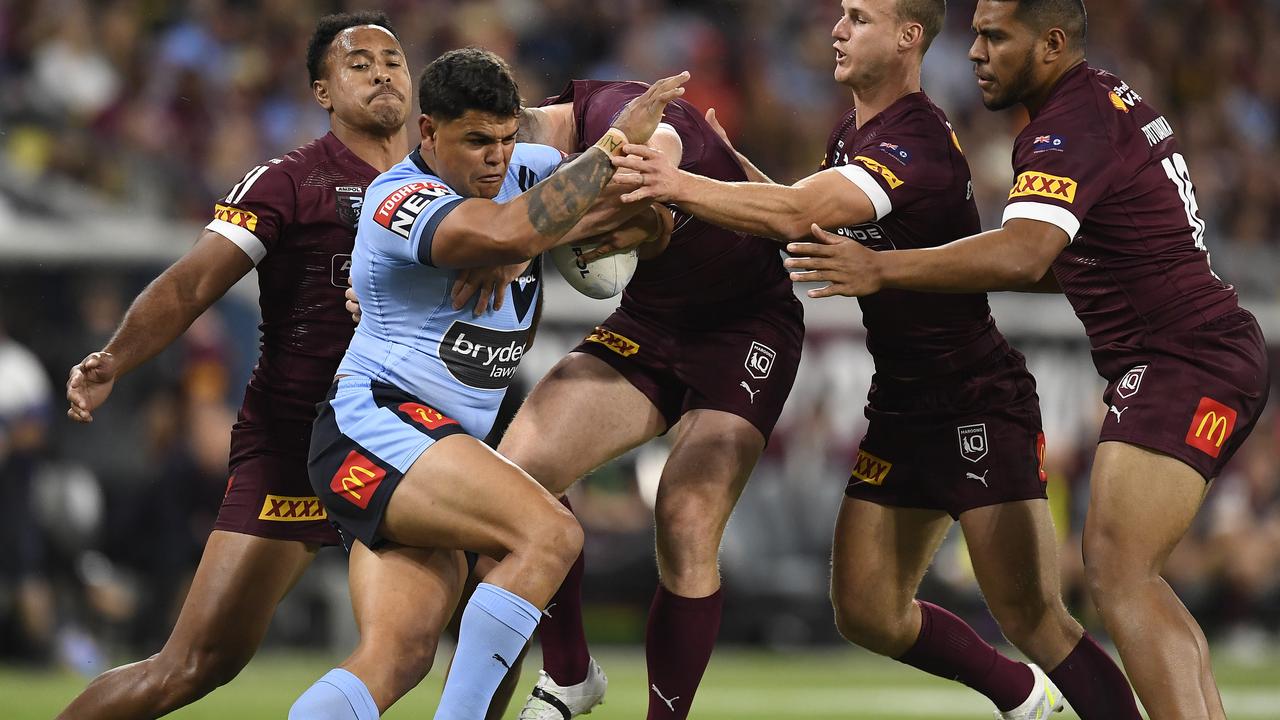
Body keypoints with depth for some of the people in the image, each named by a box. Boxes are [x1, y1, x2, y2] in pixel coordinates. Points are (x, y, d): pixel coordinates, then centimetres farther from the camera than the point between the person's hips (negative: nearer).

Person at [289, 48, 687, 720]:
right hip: (375, 421, -9)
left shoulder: (523, 171, 11)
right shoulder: (399, 201, -14)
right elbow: (511, 234, -34)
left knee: (398, 657, -8)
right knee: (549, 534, -26)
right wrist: (616, 141, -25)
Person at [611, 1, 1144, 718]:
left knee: (1032, 617, -17)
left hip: (980, 404, -9)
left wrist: (681, 185, -37)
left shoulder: (917, 142, -22)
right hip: (902, 408, 9)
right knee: (868, 612, 7)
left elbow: (797, 215, -34)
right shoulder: (852, 133, 11)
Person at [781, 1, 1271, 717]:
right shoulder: (1109, 100, 16)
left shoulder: (1072, 126, -15)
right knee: (1128, 577, 12)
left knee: (1117, 574, -19)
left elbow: (1022, 255, -31)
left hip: (1184, 358, -11)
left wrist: (881, 269, -29)